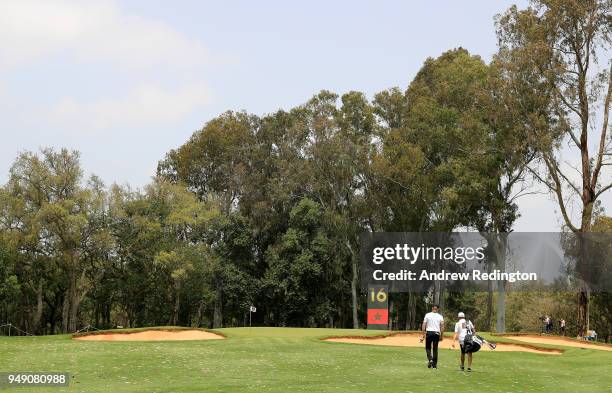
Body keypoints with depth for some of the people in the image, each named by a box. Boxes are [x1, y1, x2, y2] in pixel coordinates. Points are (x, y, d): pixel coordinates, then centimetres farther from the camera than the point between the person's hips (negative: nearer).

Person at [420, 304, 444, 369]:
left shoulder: (427, 315, 2)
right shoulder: (440, 317, 3)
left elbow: (423, 325, -3)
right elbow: (442, 327, -3)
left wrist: (423, 334, -1)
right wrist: (441, 336, 3)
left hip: (429, 333, -1)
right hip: (436, 333, 1)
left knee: (428, 347, 10)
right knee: (435, 349, 8)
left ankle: (430, 359, -15)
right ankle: (434, 364, 8)